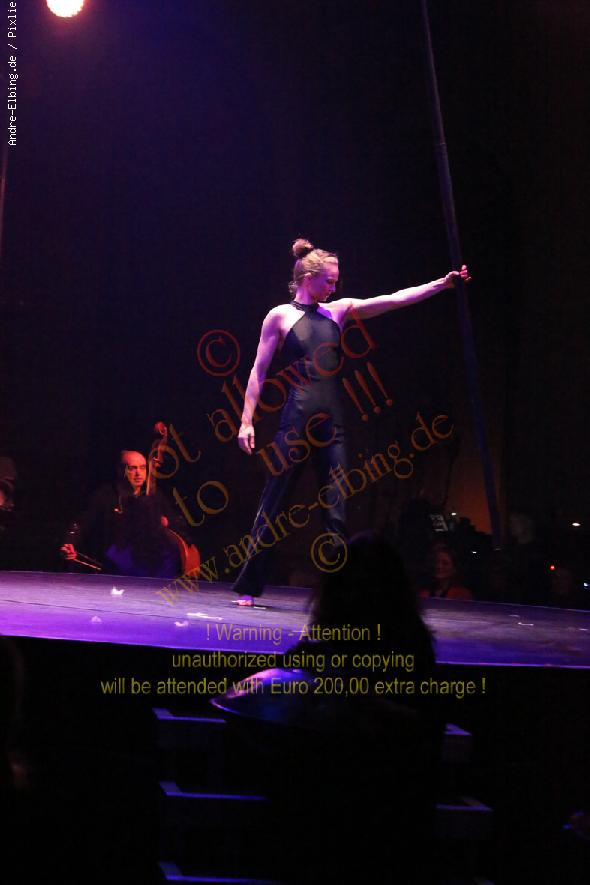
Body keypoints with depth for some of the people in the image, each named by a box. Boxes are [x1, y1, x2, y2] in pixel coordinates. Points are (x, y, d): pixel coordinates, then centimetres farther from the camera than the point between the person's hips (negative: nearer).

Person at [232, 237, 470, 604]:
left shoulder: (339, 311, 12)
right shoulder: (280, 316, 1)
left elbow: (396, 299, 8)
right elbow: (259, 371, 1)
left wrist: (443, 283, 2)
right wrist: (247, 421, -5)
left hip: (331, 423, 4)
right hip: (296, 421, -4)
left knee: (336, 511, 1)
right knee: (272, 505, -1)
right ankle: (249, 586, 7)